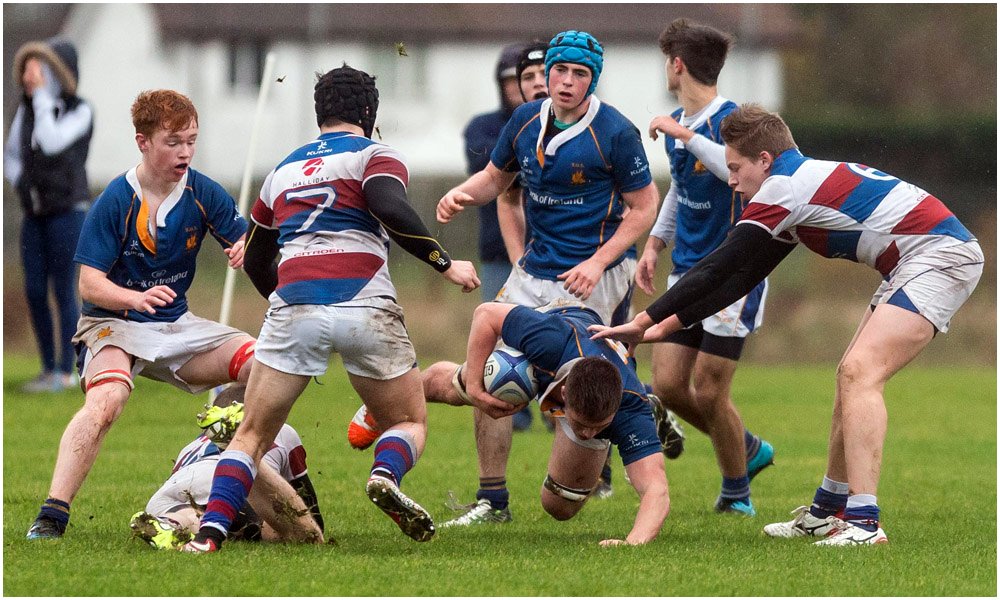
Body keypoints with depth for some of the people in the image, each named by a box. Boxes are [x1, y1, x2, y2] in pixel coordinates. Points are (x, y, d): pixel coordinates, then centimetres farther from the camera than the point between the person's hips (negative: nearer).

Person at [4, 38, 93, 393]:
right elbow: (12, 155, 20)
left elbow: (51, 143, -24)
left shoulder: (80, 111, -9)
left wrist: (42, 95, -19)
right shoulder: (27, 109, 7)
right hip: (35, 215, 6)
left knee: (64, 292, -5)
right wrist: (23, 186, 3)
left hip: (68, 213, -6)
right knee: (34, 292, 3)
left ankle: (67, 372, 0)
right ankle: (49, 369, 13)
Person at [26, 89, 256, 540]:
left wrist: (246, 250, -28)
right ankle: (51, 517, -36)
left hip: (176, 325, 5)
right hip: (114, 324, -5)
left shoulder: (203, 194, -3)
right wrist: (138, 297, -37)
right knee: (106, 400, -35)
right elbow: (89, 285, -16)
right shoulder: (114, 201, -15)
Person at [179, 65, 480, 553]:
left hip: (293, 310, 3)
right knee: (410, 422, 15)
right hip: (365, 307, -3)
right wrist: (445, 264, -6)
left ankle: (210, 532, -8)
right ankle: (386, 476, -18)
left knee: (253, 436, 11)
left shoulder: (283, 170, 25)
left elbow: (255, 261, 32)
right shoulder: (373, 156, 9)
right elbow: (392, 211, -13)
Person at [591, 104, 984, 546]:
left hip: (941, 256, -11)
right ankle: (827, 512, 24)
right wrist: (669, 323, 21)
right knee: (852, 375, 15)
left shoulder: (785, 187, -11)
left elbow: (720, 268, -11)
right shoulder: (804, 182, 19)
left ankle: (863, 523, -27)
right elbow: (742, 276, 23)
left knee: (860, 373, -19)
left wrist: (644, 321, -5)